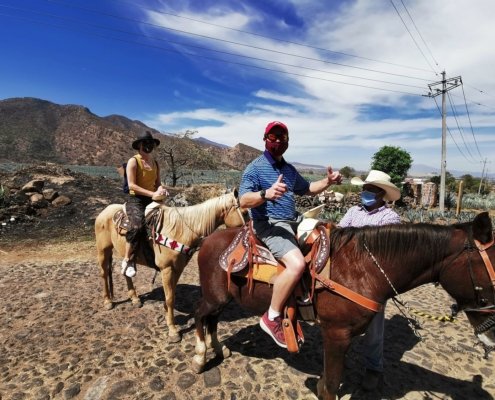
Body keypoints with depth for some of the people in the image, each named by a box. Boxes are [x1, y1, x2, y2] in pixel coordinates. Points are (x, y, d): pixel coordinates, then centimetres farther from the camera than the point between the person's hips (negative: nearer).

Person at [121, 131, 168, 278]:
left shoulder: (155, 163, 15)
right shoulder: (133, 161, -5)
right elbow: (131, 185, -14)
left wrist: (160, 189, -9)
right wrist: (152, 193, -22)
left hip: (152, 200, 7)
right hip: (136, 200, -6)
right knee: (137, 225, -31)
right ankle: (128, 260, -14)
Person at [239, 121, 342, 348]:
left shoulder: (289, 169, 17)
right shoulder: (255, 168, -5)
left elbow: (308, 189, 30)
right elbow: (243, 201, -17)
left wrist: (328, 181, 13)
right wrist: (266, 194, -36)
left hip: (293, 222, 9)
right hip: (269, 225, -9)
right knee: (297, 263, -30)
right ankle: (272, 318, -12)